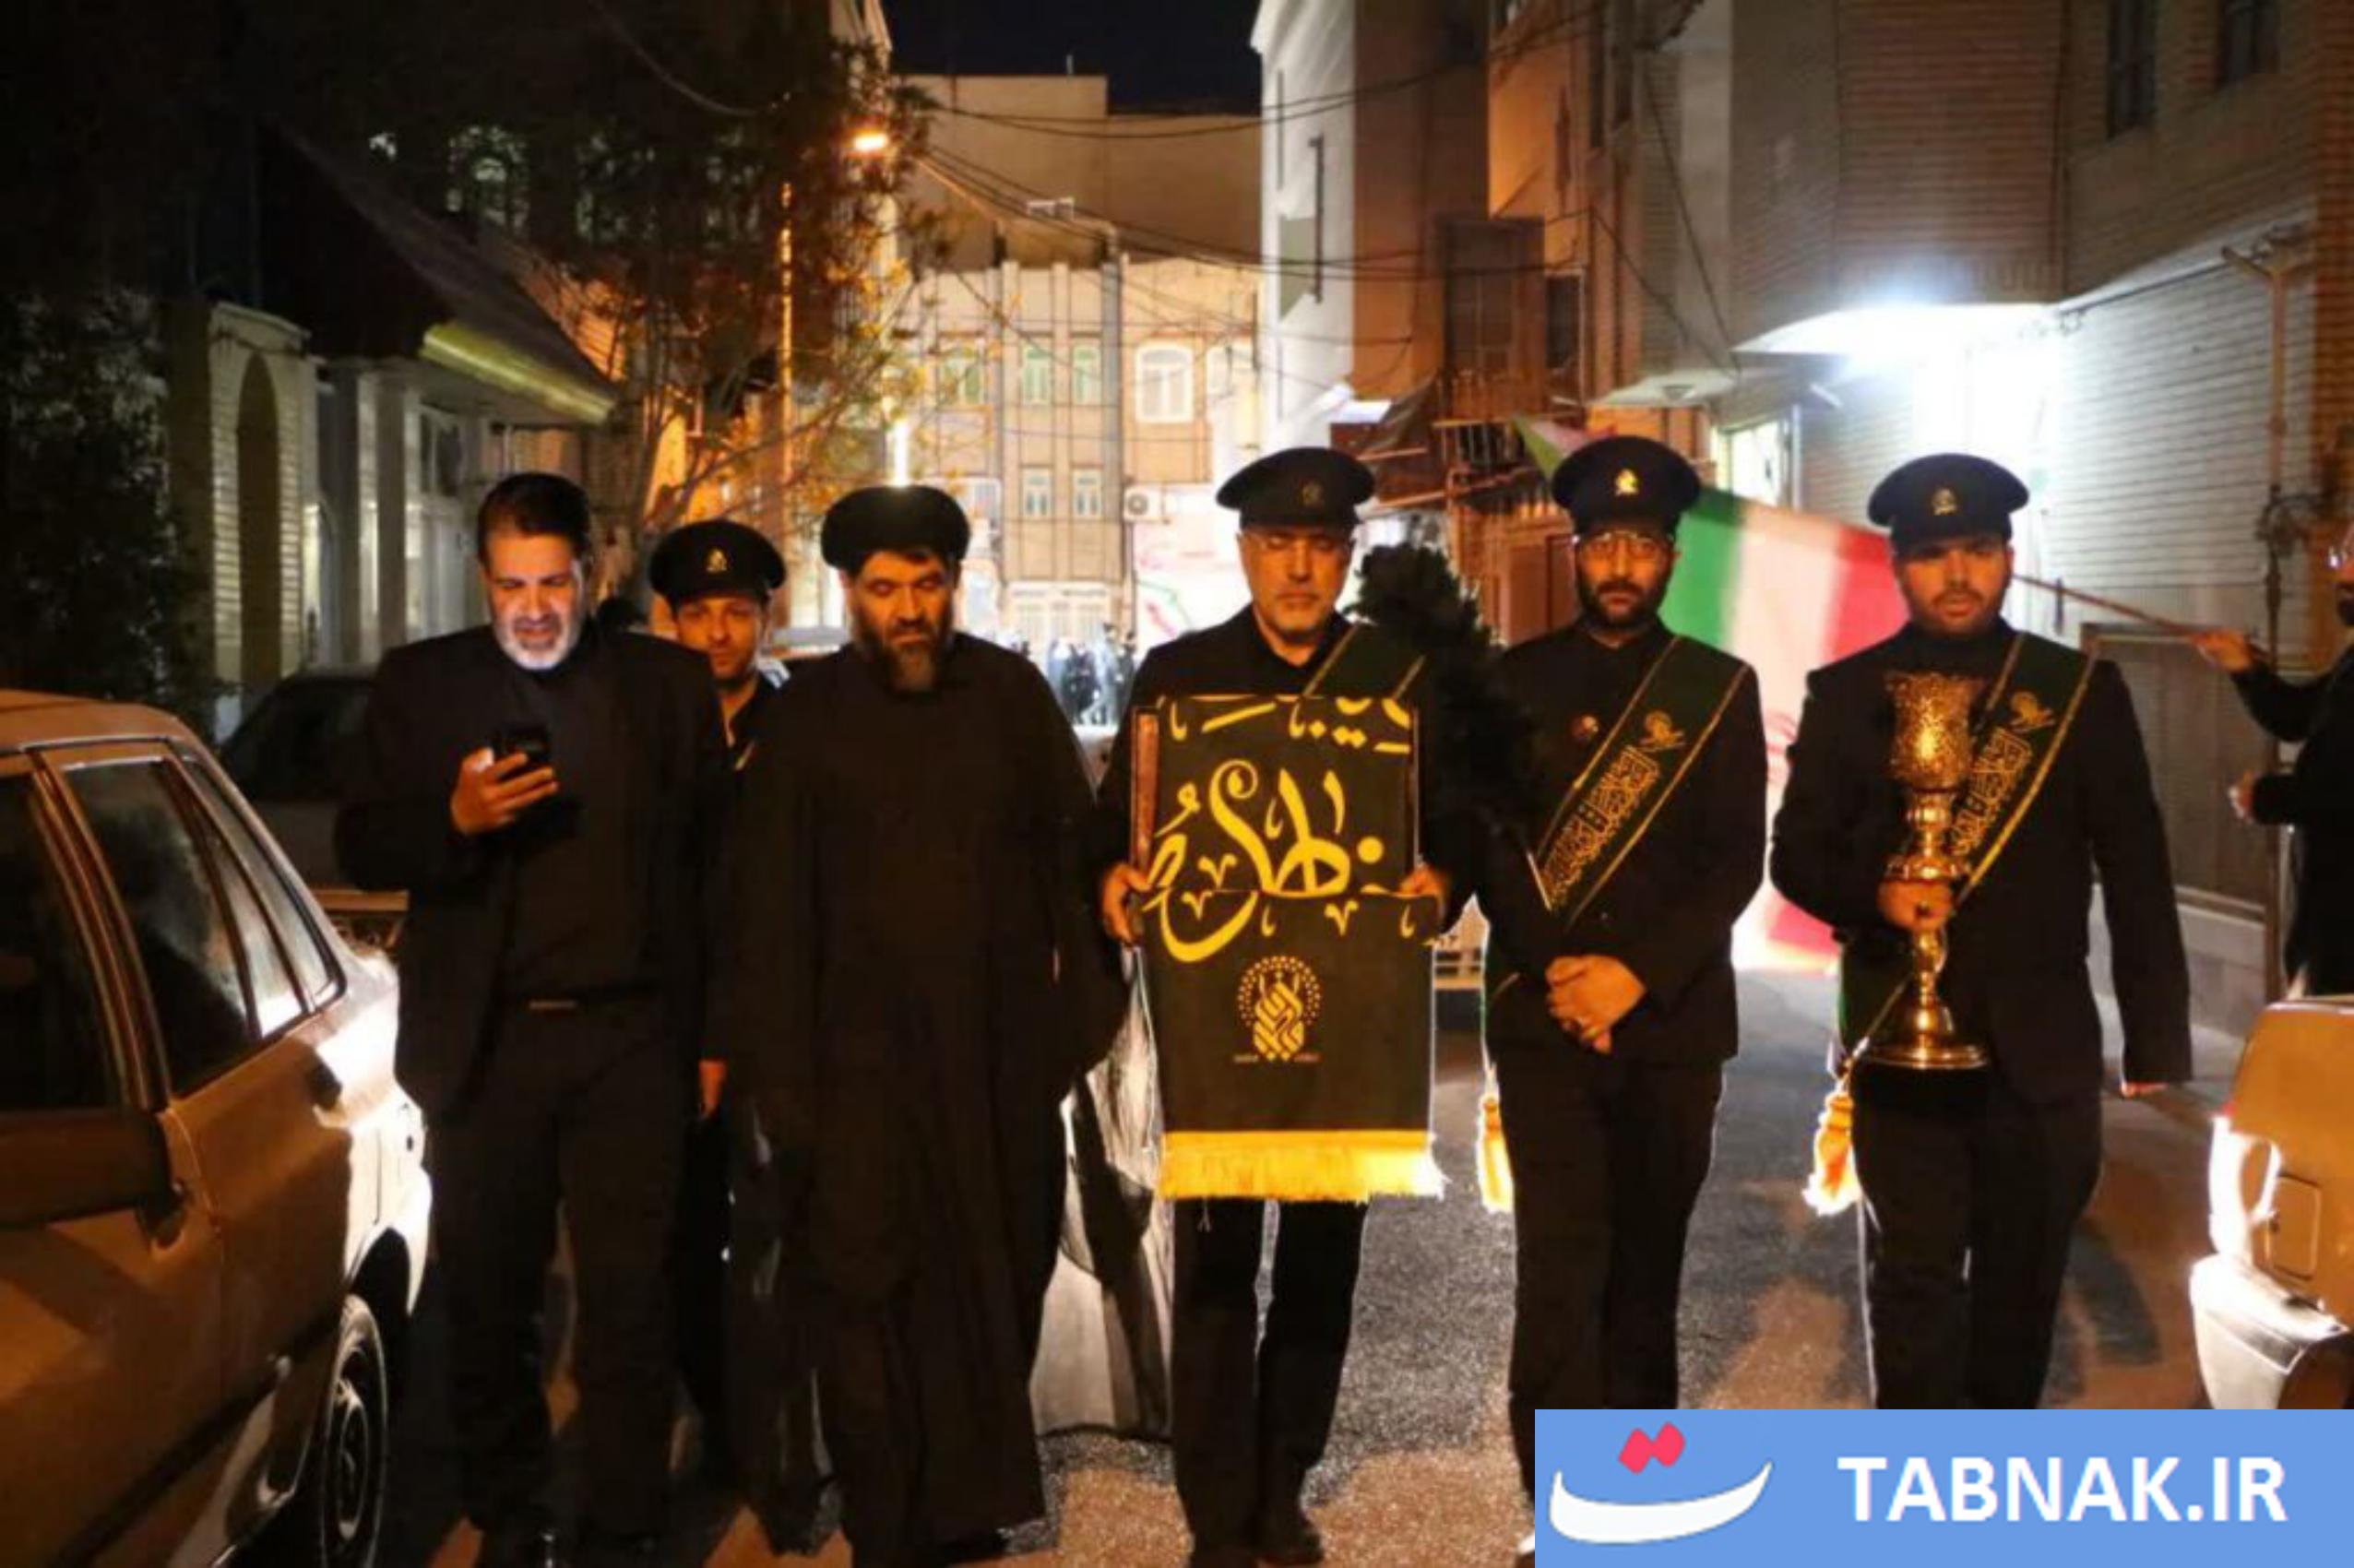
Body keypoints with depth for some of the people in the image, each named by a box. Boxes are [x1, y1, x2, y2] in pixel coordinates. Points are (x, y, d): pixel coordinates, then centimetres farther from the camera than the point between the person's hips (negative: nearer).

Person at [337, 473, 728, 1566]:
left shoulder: (669, 684, 6)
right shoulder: (419, 684, 7)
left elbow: (709, 850, 5)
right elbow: (361, 848, 5)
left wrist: (708, 1026, -1)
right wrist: (454, 818, -16)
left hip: (629, 1036, -1)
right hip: (486, 1041, 1)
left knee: (628, 1300, 0)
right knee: (487, 1299, 11)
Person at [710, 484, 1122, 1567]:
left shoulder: (1010, 694, 5)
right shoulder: (810, 710, 1)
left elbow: (1070, 848, 6)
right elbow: (771, 898, 0)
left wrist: (1082, 1001, -2)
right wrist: (779, 1065, -4)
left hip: (1001, 1047, 2)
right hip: (863, 1054, -2)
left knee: (1000, 1279, 9)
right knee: (868, 1288, -1)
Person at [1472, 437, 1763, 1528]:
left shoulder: (1721, 689, 5)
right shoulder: (1515, 680, 6)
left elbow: (1738, 861, -2)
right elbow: (1485, 839, 2)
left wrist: (1637, 974, -13)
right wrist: (1551, 971, -11)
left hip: (1673, 1021, 1)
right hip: (1543, 1018, -1)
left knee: (1647, 1262, 9)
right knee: (1563, 1265, -8)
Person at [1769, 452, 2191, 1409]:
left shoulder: (2081, 690, 4)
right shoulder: (1846, 696, 3)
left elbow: (2136, 872, 4)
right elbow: (1797, 852, 2)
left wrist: (2158, 1040, 1)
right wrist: (1872, 895, -20)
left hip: (2042, 1041, 1)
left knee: (2024, 1275, 12)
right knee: (1914, 1272, 1)